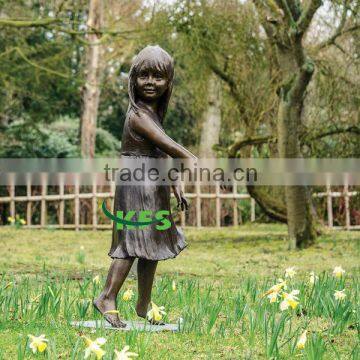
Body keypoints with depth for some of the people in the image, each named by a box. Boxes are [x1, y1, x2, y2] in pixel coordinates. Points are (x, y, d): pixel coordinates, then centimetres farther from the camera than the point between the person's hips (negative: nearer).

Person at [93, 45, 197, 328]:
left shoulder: (154, 113, 14)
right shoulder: (139, 116, -18)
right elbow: (171, 147, -26)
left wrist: (175, 186, 17)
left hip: (153, 190, 10)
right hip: (137, 186, -10)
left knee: (154, 243, 12)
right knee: (133, 241, -8)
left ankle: (144, 305, 19)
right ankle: (108, 298, 0)